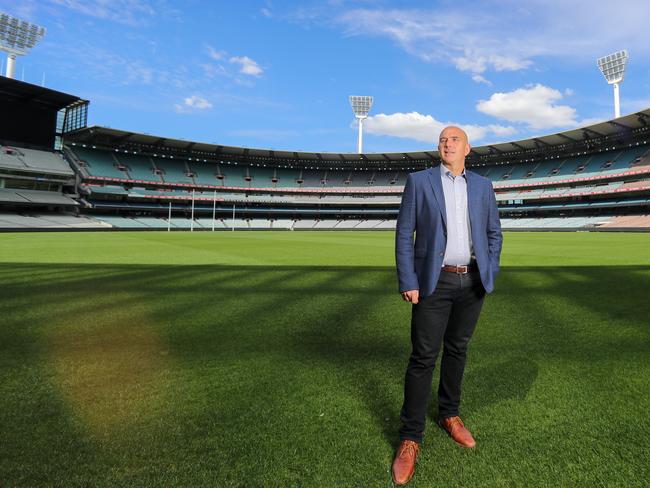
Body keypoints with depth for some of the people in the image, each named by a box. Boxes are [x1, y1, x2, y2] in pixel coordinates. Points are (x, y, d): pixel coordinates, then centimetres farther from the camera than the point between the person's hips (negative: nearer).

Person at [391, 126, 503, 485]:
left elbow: (494, 233, 14)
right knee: (423, 357, -3)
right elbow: (404, 235, -5)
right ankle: (410, 437, 9)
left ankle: (449, 415, 33)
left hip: (472, 282, 4)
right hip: (434, 282, -3)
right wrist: (408, 283, -11)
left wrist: (489, 274, 4)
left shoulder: (482, 186, 10)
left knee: (457, 350, 14)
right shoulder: (419, 181, -1)